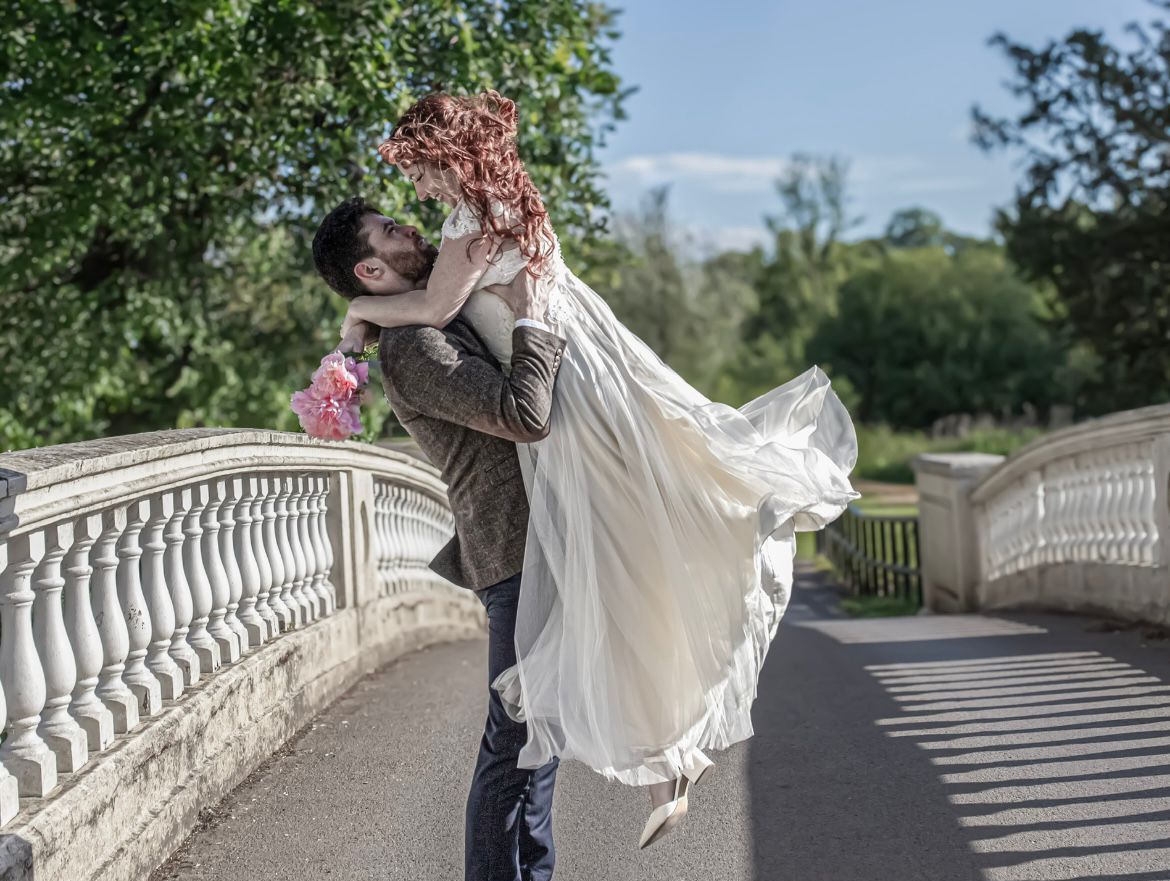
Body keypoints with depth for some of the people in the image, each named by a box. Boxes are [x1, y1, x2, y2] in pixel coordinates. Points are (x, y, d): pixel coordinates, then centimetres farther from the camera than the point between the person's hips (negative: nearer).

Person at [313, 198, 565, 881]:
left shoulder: (448, 325, 16)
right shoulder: (411, 348, -16)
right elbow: (526, 416, -26)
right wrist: (530, 322, -14)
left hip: (540, 549, 10)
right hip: (518, 552, -10)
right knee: (517, 736, -5)